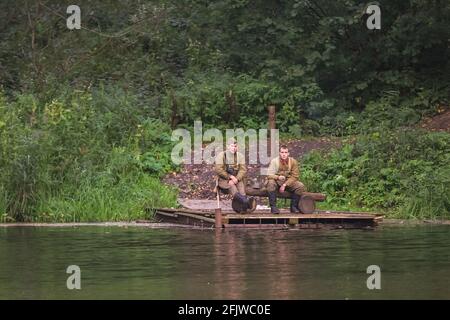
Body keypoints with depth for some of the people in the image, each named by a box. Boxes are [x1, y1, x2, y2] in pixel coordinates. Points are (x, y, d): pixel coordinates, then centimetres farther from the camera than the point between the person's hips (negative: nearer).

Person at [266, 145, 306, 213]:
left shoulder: (293, 162, -8)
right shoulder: (274, 161, -12)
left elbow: (294, 176, -8)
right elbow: (269, 175, -17)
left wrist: (284, 185, -21)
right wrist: (278, 177, -37)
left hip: (289, 182, 2)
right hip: (277, 182, -2)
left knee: (300, 186, -21)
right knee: (271, 183, -34)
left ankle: (294, 206, -8)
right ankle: (273, 206, -29)